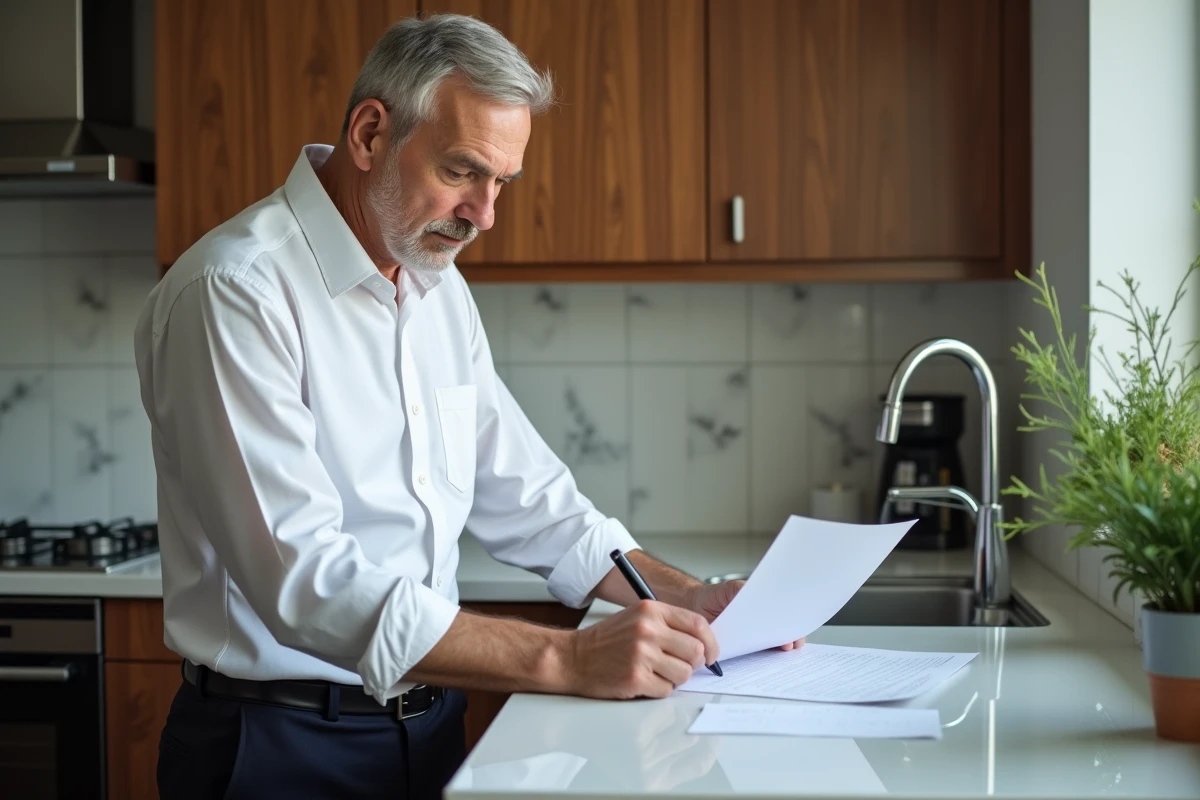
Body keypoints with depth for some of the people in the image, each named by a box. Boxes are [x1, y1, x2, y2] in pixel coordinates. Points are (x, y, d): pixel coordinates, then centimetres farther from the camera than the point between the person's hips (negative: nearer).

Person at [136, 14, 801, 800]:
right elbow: (305, 581, -27)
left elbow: (523, 495, 12)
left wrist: (681, 597, -1)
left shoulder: (438, 287, 6)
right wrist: (566, 659, -30)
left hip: (429, 723, 7)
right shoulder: (236, 292, -19)